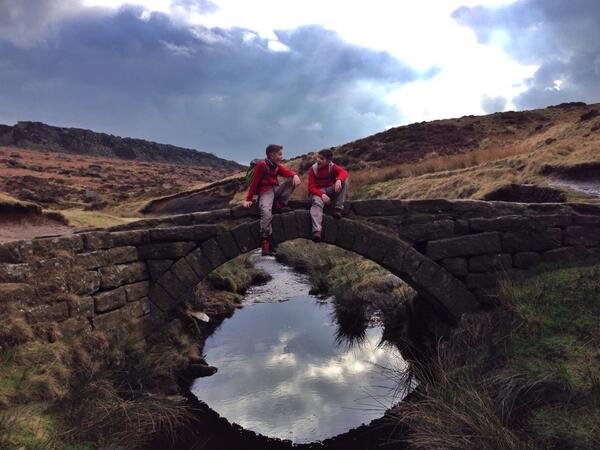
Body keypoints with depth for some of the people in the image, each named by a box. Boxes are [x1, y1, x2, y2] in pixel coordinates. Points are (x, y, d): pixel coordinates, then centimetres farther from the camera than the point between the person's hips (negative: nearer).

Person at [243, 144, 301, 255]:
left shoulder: (278, 166, 12)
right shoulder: (261, 165, -9)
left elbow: (288, 172, 2)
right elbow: (254, 182, -9)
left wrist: (295, 175, -25)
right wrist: (248, 199, -11)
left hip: (276, 189, 7)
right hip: (265, 191, -7)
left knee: (293, 180, -10)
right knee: (266, 211, -34)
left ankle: (279, 204, -10)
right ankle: (265, 241, -30)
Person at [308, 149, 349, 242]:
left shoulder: (332, 167, -3)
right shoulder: (313, 169, -6)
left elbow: (344, 172, -22)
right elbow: (311, 187, -11)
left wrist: (339, 180, -46)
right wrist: (322, 195, -29)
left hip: (331, 190, 2)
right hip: (319, 191, -2)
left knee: (344, 180, -22)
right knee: (317, 202, -38)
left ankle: (338, 208, -21)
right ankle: (317, 230, -56)